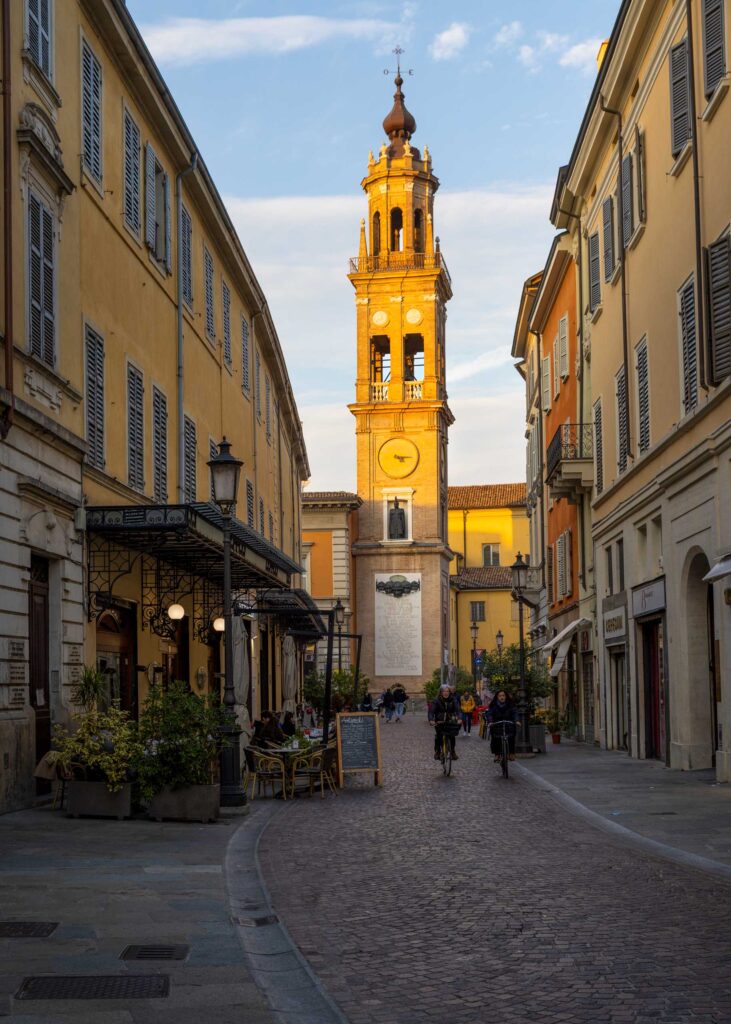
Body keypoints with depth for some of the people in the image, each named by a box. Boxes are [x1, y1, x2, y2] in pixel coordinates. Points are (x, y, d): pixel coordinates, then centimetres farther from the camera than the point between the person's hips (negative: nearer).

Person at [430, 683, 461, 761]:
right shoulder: (437, 700, -8)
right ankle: (437, 751, 11)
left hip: (450, 721, 0)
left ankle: (453, 751, 9)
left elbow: (457, 708, -17)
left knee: (452, 736, -7)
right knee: (438, 736, -6)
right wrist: (432, 719, -33)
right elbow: (433, 710, -16)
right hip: (439, 722, 0)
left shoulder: (453, 700, -6)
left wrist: (458, 718, -35)